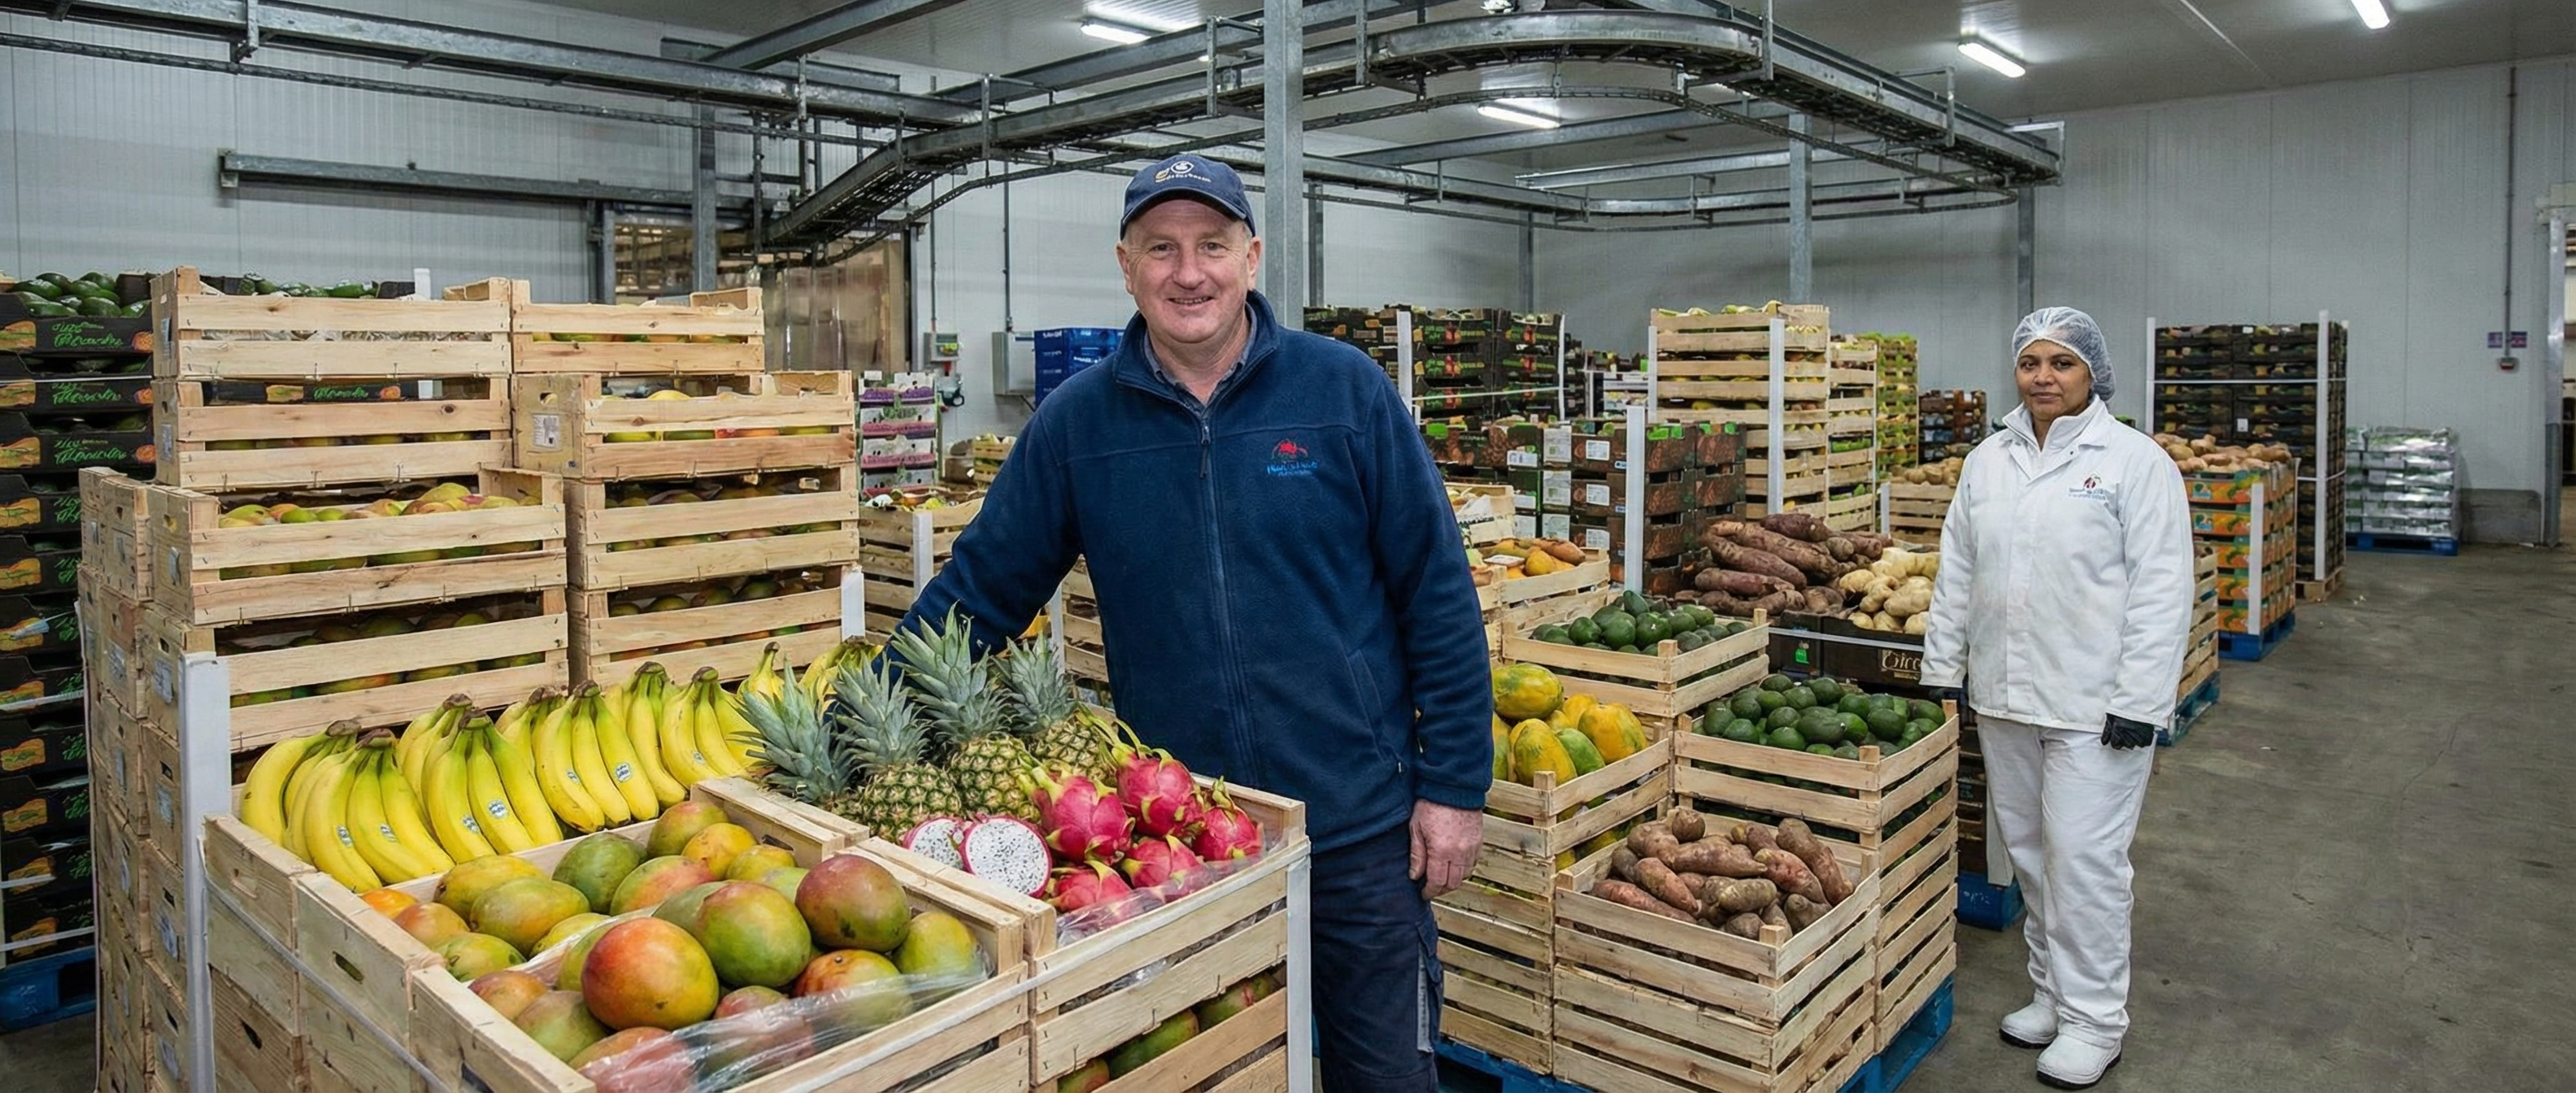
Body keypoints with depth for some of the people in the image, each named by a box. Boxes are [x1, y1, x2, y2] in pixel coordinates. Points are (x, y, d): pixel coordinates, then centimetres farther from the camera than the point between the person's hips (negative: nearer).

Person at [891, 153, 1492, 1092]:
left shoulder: (1346, 391, -5)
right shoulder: (1076, 422, 0)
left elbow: (1436, 593, -3)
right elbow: (979, 591, 5)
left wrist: (1456, 785, -5)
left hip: (1360, 828, -1)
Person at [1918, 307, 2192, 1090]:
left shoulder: (2134, 460, -7)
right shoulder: (1988, 460, 9)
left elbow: (2161, 591, -11)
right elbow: (1956, 573, 12)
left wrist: (2138, 704, -15)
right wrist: (1940, 672, 9)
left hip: (2093, 703, -5)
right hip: (2003, 697, 5)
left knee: (2085, 857, 0)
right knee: (2029, 850, 14)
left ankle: (2094, 1018, 16)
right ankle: (2052, 990, 30)